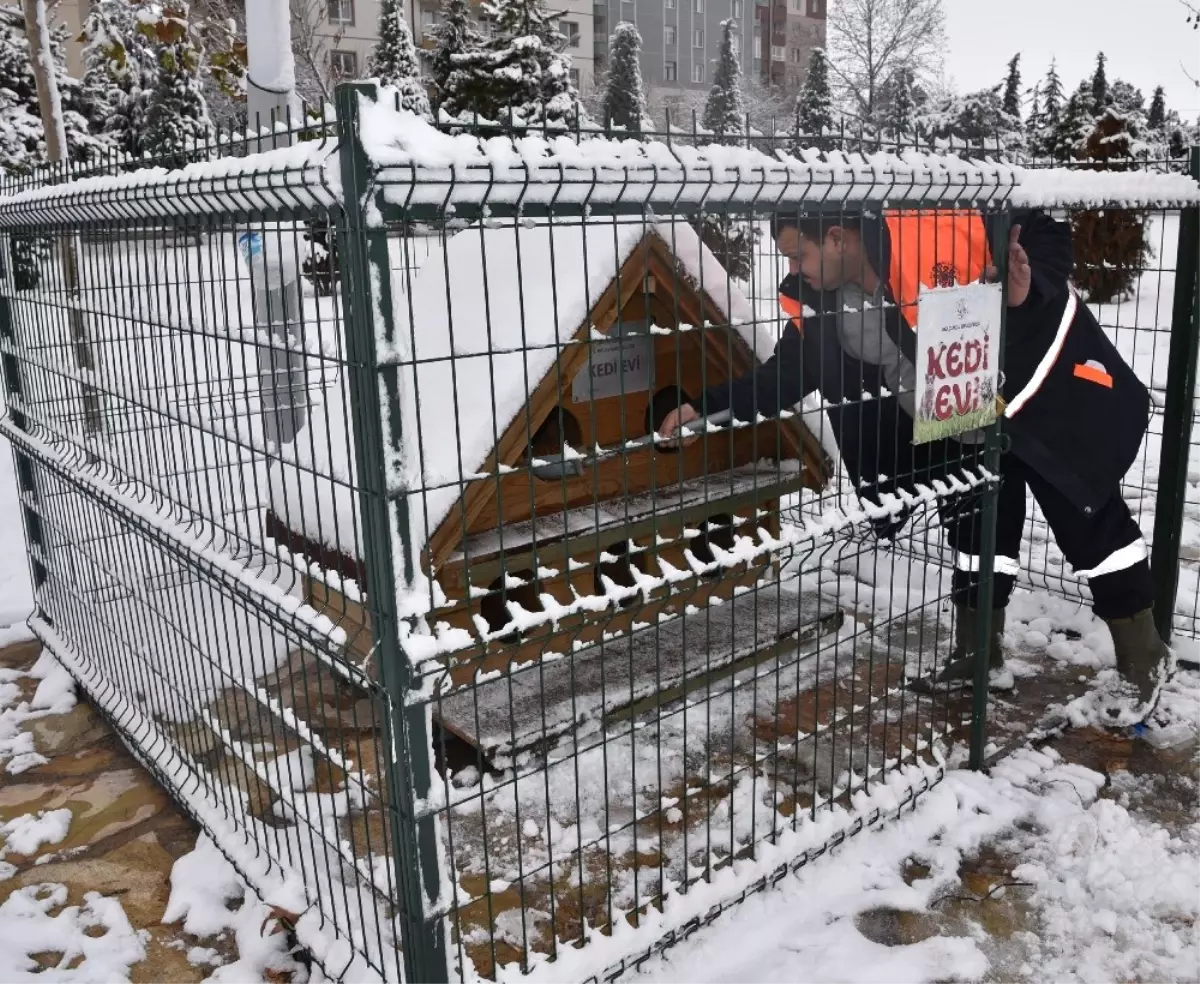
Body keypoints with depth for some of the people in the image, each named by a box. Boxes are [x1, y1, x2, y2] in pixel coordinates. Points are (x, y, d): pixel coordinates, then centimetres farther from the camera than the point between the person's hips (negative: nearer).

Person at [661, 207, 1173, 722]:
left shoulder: (939, 234, -32)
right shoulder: (814, 301, -10)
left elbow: (1048, 232, -20)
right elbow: (787, 373, -2)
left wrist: (1030, 288, -39)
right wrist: (708, 406, -10)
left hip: (1048, 393, -6)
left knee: (1088, 520, 2)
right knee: (977, 527, 14)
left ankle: (1144, 659, 21)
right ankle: (977, 654, 30)